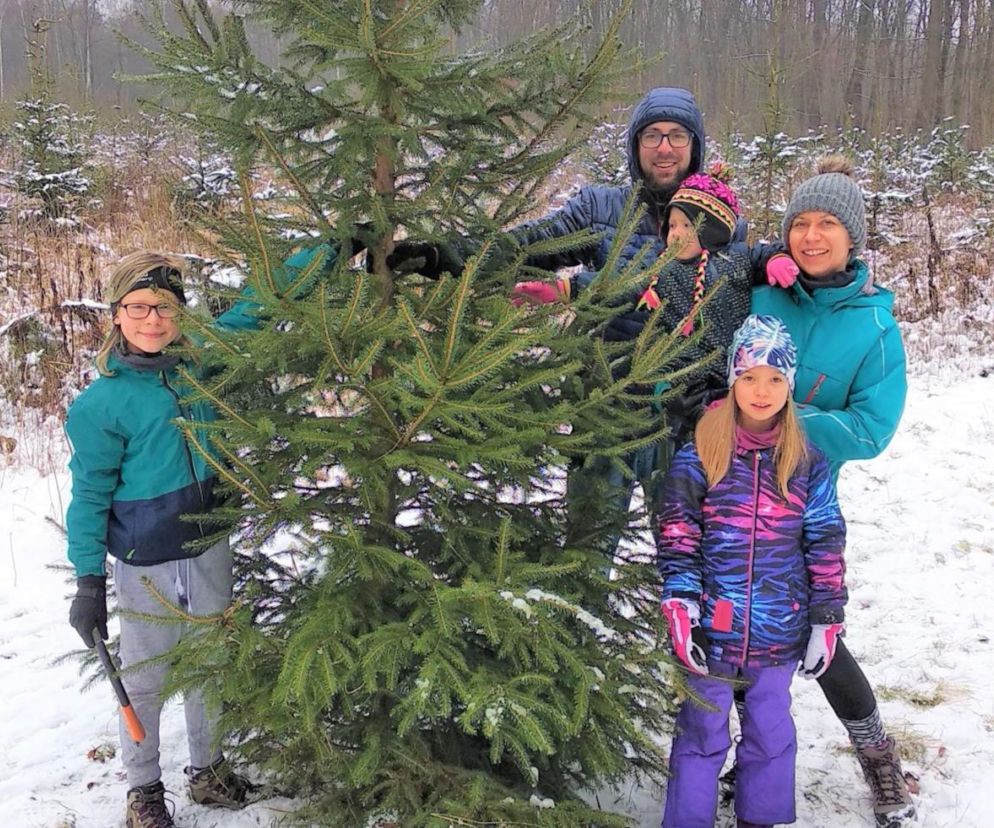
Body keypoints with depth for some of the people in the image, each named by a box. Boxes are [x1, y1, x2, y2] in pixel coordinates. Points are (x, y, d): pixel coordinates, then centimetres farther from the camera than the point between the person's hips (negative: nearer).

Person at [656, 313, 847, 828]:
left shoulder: (808, 464, 0)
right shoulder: (699, 454, -6)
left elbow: (826, 547, 4)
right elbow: (676, 537, -5)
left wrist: (825, 621, 3)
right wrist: (679, 606, -12)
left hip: (780, 631, 2)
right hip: (713, 626, -2)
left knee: (770, 730, 18)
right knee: (701, 732, 10)